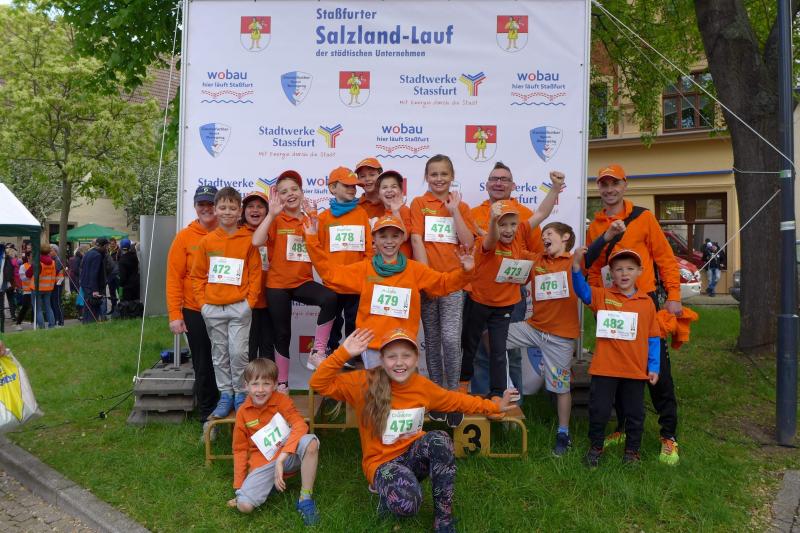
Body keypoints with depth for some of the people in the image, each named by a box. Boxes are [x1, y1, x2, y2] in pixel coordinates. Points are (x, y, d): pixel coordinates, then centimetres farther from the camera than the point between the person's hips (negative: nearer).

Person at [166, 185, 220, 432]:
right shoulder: (185, 237, -1)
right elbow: (174, 277, -3)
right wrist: (175, 315, -7)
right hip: (195, 313, -1)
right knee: (203, 367, 7)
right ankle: (207, 416, 21)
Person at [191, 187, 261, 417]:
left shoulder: (248, 240, -2)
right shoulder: (206, 241, 5)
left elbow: (255, 273, -1)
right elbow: (197, 275, 8)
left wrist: (250, 301, -7)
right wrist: (202, 302, 1)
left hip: (239, 307, -3)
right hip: (212, 308, 3)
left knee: (238, 352, -4)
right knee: (220, 354, 10)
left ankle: (241, 394, 14)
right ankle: (225, 395, 22)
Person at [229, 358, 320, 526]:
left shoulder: (282, 400, -8)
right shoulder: (242, 412, -1)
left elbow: (300, 425, -23)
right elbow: (240, 450, 6)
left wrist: (281, 457, -33)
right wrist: (239, 487, 2)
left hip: (290, 456, -1)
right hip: (263, 464, 1)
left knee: (310, 441, -35)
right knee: (244, 505, -23)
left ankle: (305, 499, -19)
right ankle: (271, 484, 9)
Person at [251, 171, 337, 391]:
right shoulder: (276, 220, -4)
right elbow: (256, 241, -21)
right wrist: (271, 213, -22)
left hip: (303, 282, 2)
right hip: (278, 284, -2)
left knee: (330, 299, -29)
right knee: (283, 333, 6)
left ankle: (317, 352, -16)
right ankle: (282, 383, 23)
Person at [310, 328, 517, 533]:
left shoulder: (423, 385, -4)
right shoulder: (365, 383, -15)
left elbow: (456, 400, 12)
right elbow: (320, 384, -21)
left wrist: (493, 406, 13)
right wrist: (344, 353, -32)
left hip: (414, 455, 4)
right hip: (382, 461, -3)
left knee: (439, 439, -32)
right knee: (406, 504, -36)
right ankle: (388, 489, 4)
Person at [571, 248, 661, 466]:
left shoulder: (647, 302, 2)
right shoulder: (602, 296, -2)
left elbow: (654, 337, 5)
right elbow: (582, 290, -20)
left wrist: (654, 367, 3)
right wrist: (576, 267, -36)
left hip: (636, 370, 2)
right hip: (604, 368, -1)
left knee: (635, 413, 14)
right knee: (599, 411, 8)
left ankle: (632, 451, 33)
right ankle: (595, 447, 27)